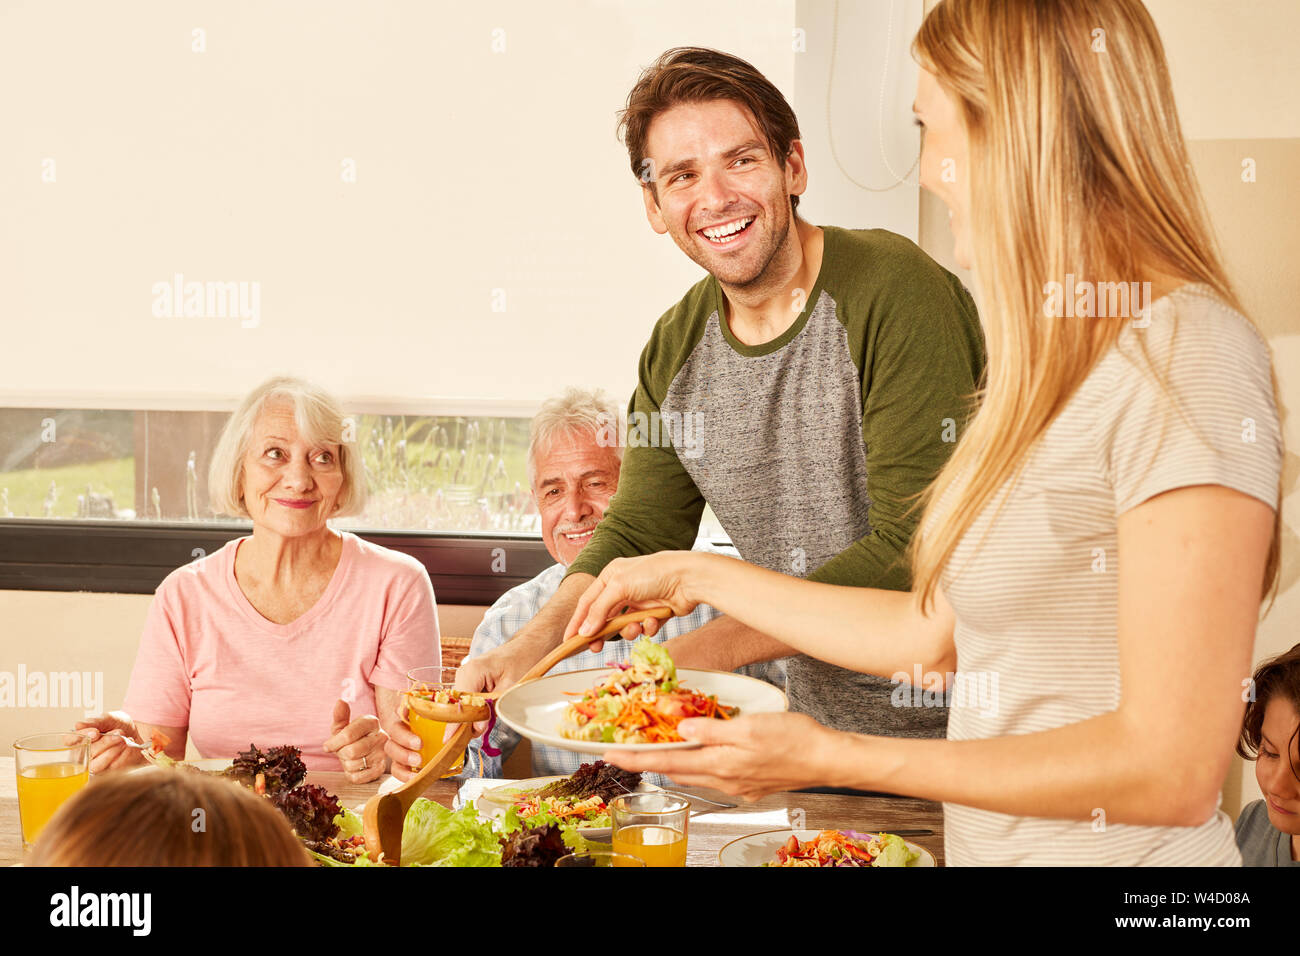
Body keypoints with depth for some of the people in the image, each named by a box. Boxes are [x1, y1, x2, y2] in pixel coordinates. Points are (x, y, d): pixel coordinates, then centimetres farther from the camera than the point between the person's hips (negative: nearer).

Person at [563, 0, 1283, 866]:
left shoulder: (1186, 356, -18)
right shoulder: (1064, 361, 11)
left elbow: (1173, 769, -21)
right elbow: (933, 633, 12)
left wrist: (832, 760, -20)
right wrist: (698, 577, 18)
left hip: (1110, 848, -8)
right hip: (986, 842, 8)